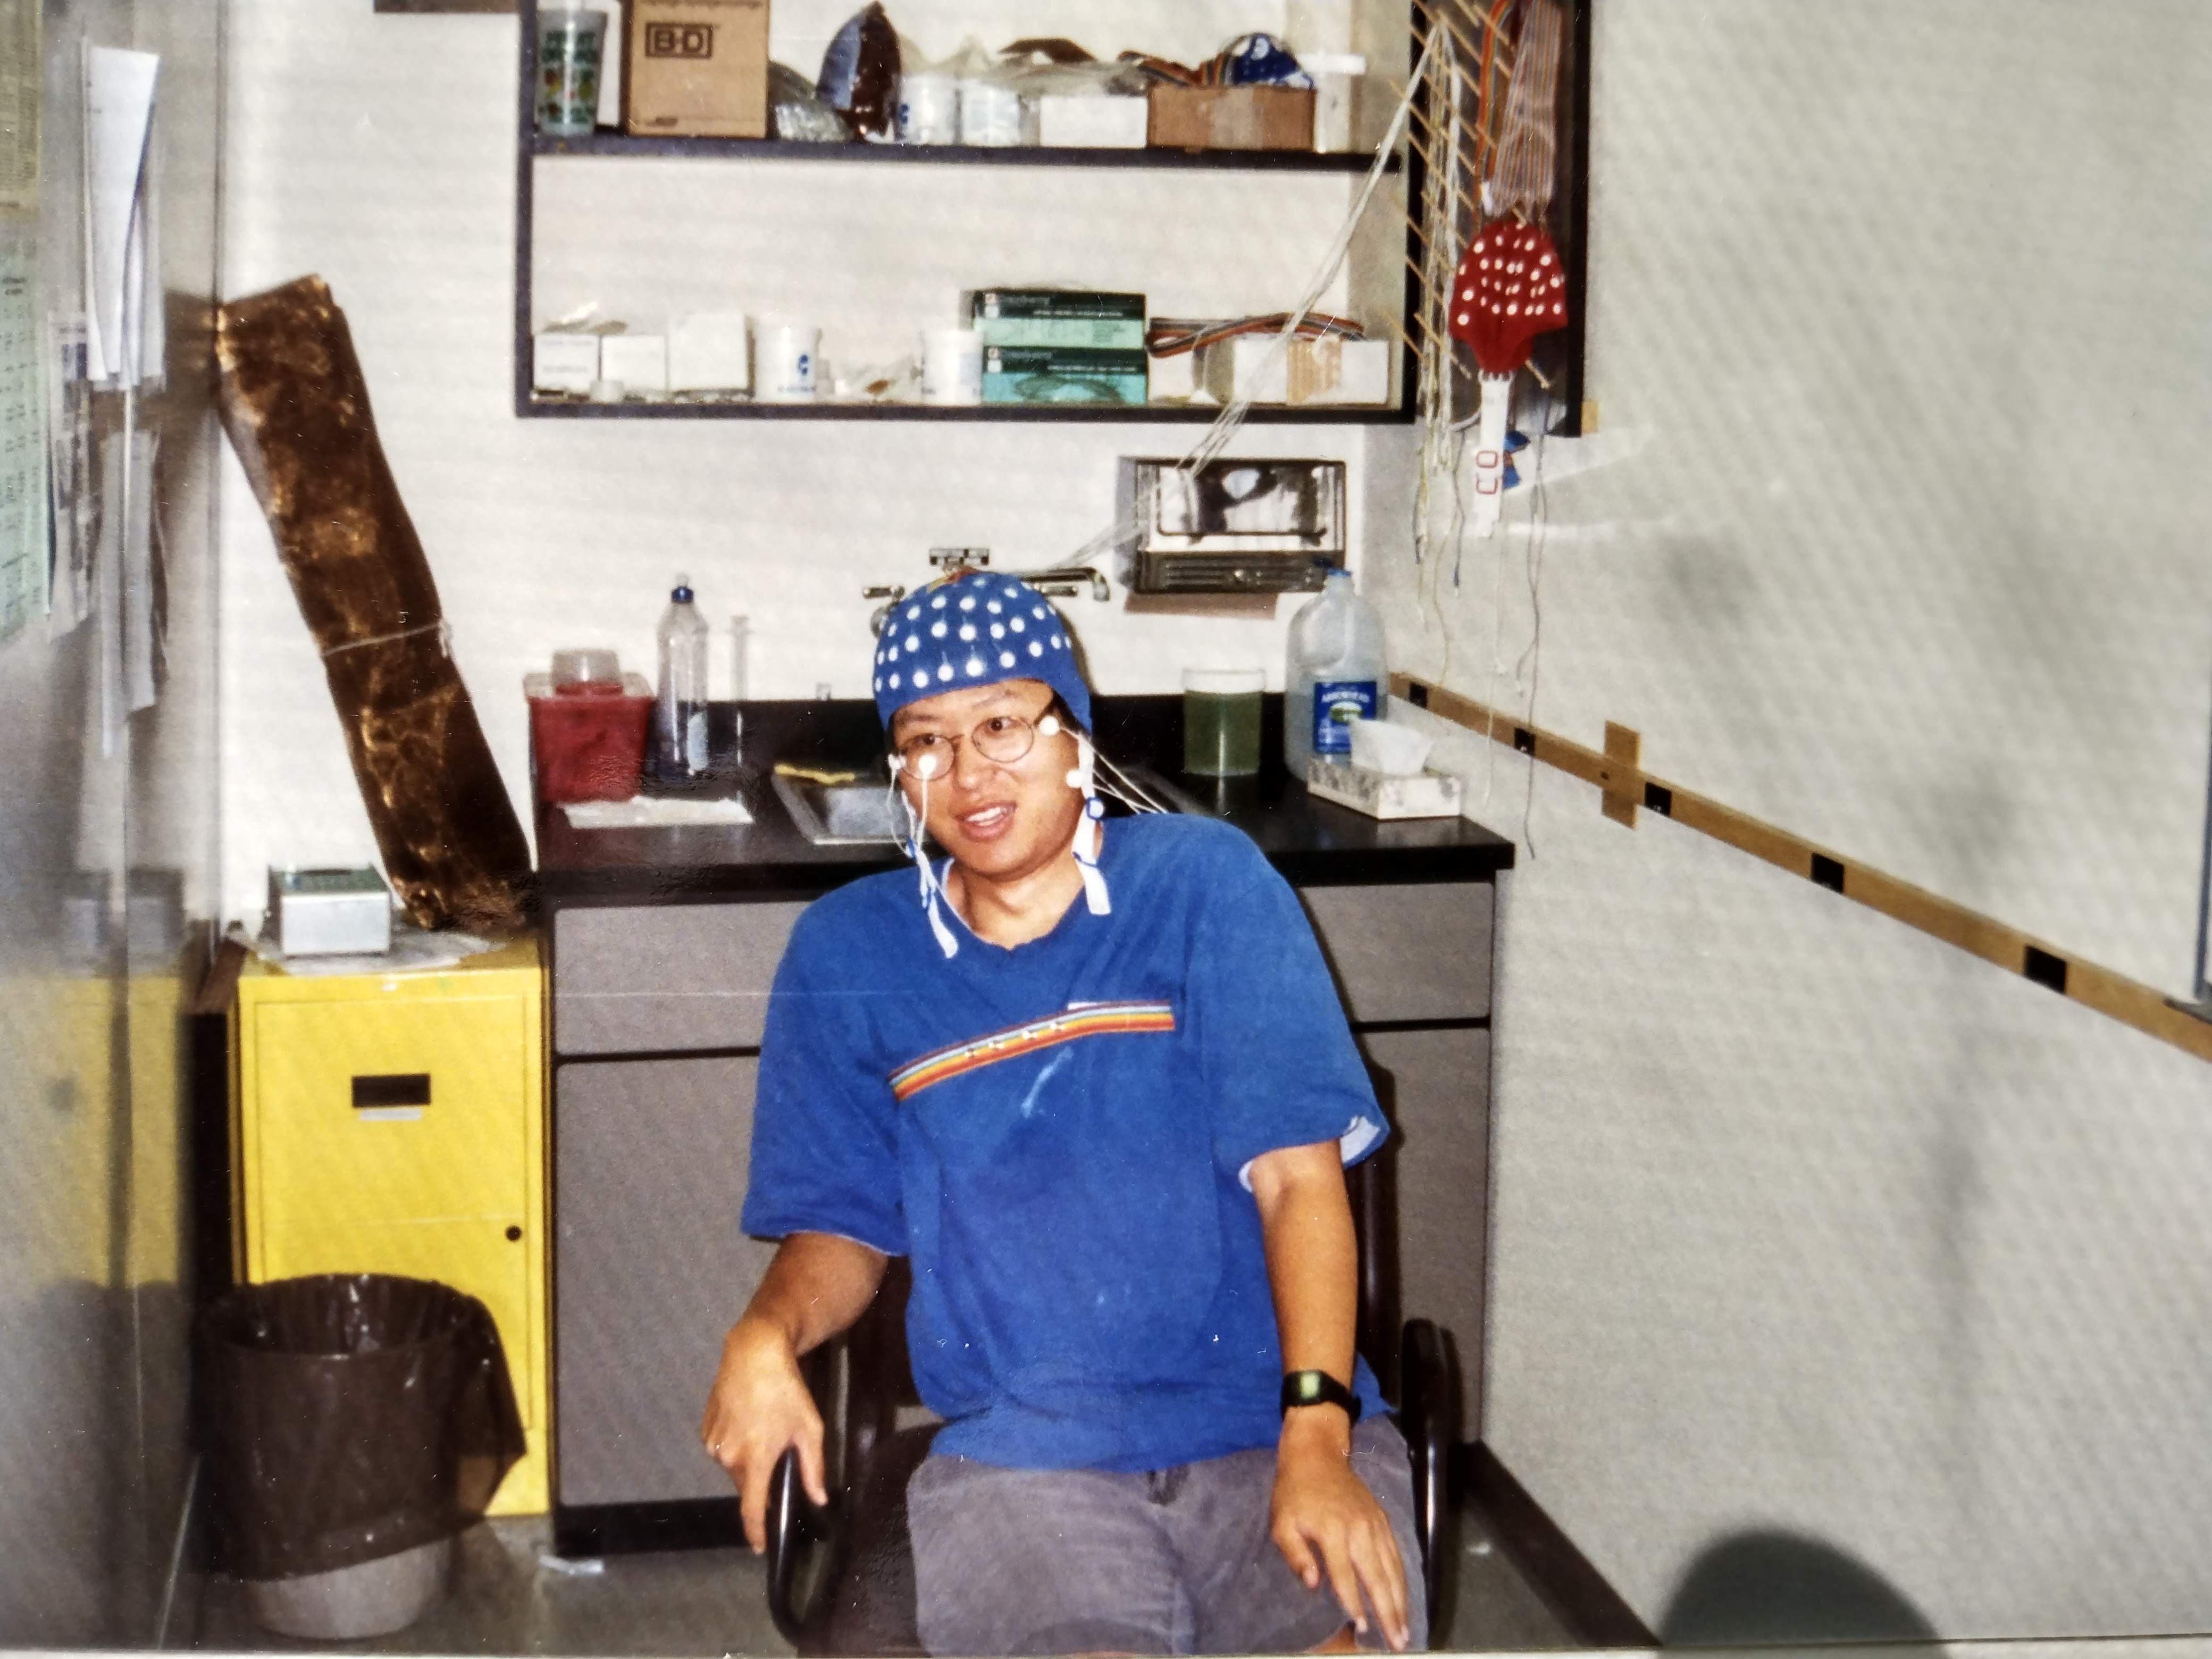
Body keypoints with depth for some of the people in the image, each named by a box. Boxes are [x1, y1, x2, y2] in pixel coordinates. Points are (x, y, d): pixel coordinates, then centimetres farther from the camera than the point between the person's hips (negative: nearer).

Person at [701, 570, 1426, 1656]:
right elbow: (842, 1226, 16)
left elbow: (1298, 1174, -2)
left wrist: (1316, 1438, -15)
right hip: (1020, 1452, 0)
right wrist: (767, 1334, -7)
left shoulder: (1205, 882, 4)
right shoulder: (848, 953, 11)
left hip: (1269, 1423, 0)